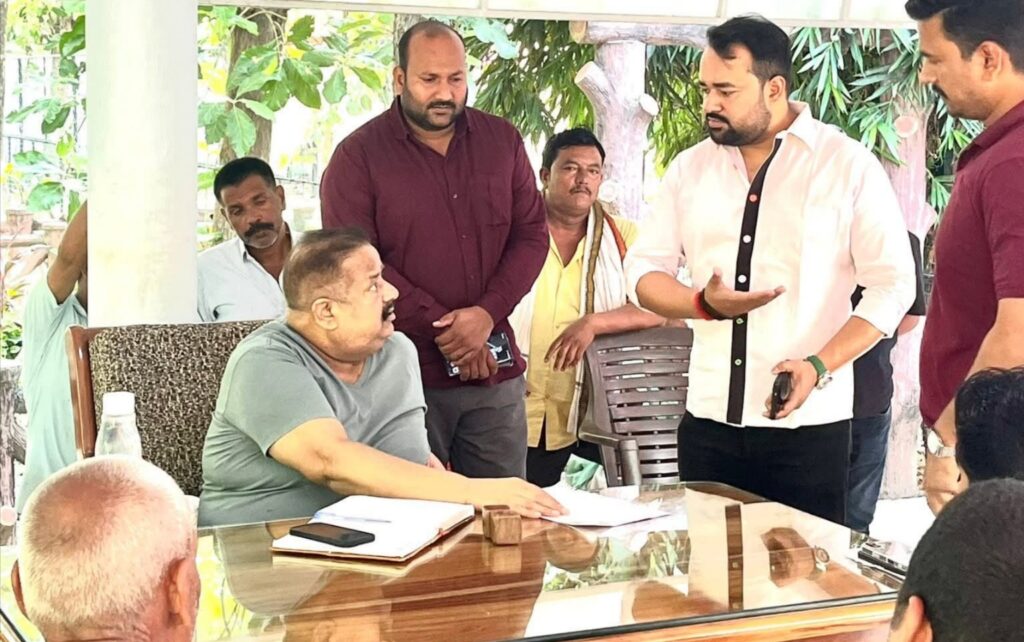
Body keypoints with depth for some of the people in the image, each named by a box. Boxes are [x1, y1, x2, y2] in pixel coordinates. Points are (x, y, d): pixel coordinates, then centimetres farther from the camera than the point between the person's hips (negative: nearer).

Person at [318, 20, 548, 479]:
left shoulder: (502, 141, 10)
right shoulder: (357, 157, -2)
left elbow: (532, 234, 8)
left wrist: (487, 313, -9)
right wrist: (442, 331, -13)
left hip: (495, 372, 4)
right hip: (405, 373, -3)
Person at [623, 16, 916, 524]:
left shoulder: (849, 166, -3)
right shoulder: (690, 168, 9)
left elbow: (892, 286, -4)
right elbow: (644, 270, 10)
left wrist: (819, 364, -16)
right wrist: (704, 305, -11)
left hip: (809, 424, -3)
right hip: (708, 420, 4)